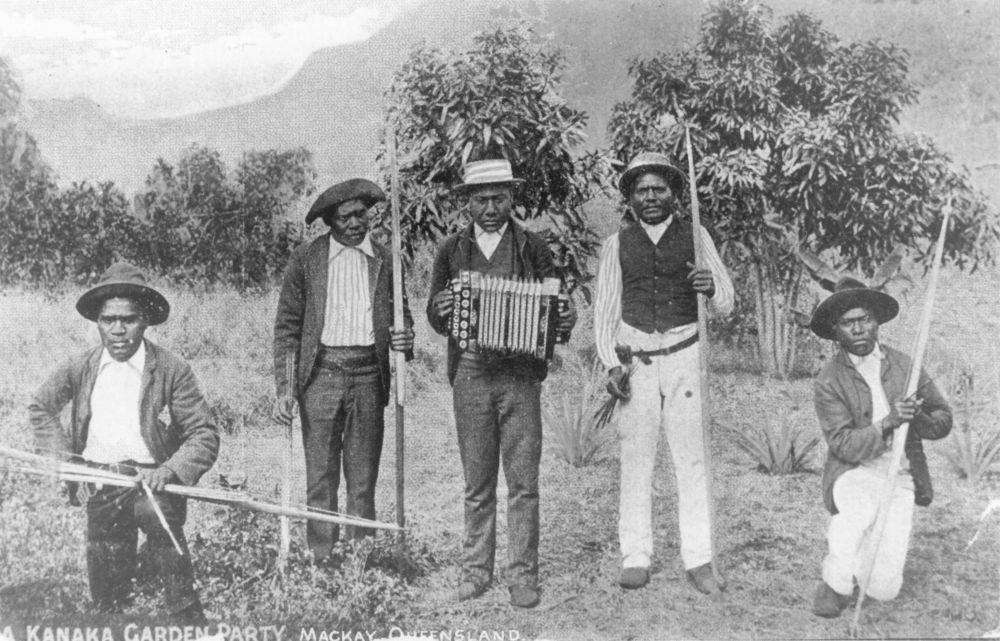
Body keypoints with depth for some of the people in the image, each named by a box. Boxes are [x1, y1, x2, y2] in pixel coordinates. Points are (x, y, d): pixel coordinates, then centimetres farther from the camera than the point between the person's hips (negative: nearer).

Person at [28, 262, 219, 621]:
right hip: (99, 487, 4)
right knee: (106, 596, 8)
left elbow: (204, 435, -8)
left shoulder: (172, 370, -8)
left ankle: (188, 618, -20)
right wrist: (61, 455, 7)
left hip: (151, 480, -3)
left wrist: (170, 471, -23)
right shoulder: (80, 370, 2)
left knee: (155, 513, -34)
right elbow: (40, 407, 20)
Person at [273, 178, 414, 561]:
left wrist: (404, 340, -6)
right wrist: (285, 387, -5)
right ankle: (321, 563, 11)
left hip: (368, 375, 2)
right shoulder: (306, 259, 5)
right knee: (320, 477, 2)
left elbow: (401, 316, 18)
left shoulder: (386, 261, 10)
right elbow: (287, 325, 4)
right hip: (321, 374, -1)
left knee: (364, 479, 6)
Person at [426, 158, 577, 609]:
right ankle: (476, 570, 21)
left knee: (523, 482, 1)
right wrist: (439, 310, -11)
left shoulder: (533, 248, 6)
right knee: (477, 484, 9)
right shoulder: (452, 250, 10)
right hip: (470, 374, 1)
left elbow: (552, 307, 7)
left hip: (520, 375, -1)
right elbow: (436, 318, 11)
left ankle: (522, 574, 11)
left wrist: (565, 320, -14)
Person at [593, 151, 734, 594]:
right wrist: (612, 365, 0)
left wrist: (711, 287, -19)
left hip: (683, 358, 0)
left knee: (691, 459, -2)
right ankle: (636, 560, 8)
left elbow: (726, 305, 4)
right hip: (635, 363, 1)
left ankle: (698, 561, 4)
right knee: (636, 461, 0)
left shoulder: (695, 237, 6)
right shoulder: (617, 245, 8)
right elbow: (604, 311, 11)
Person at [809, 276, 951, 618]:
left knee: (884, 589, -12)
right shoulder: (828, 381, -7)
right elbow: (844, 446, -13)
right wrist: (887, 423, -27)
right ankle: (836, 582, -12)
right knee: (860, 510, -39)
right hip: (854, 475, -2)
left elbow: (944, 419, 8)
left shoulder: (904, 365, 3)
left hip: (900, 478, 2)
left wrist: (918, 419, -15)